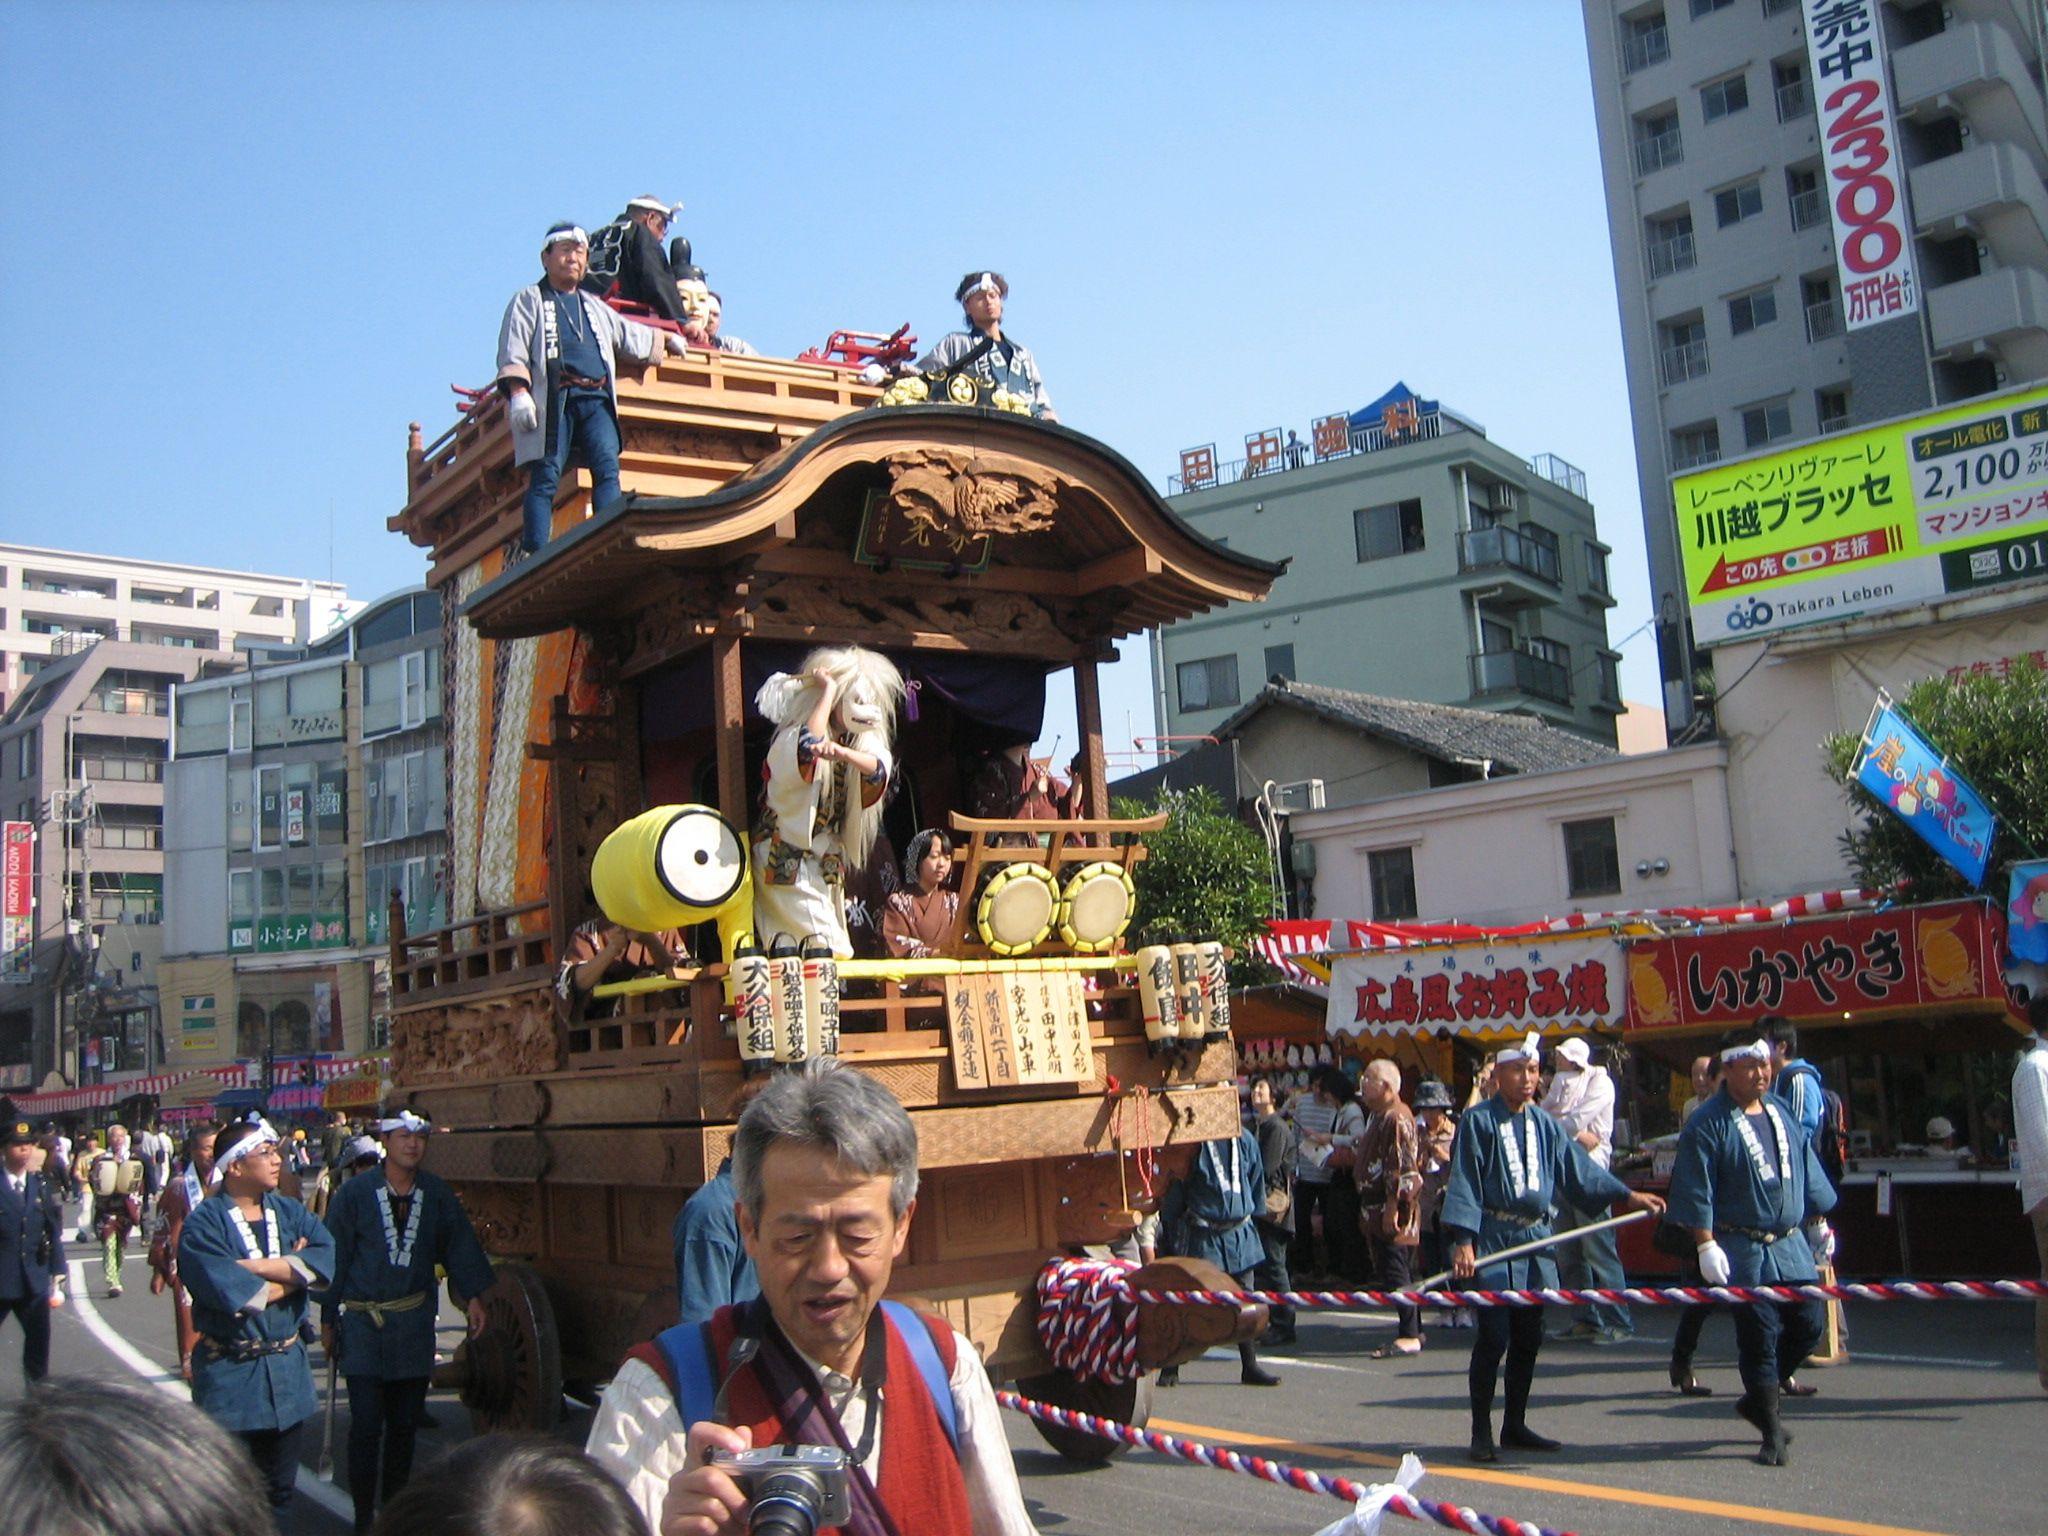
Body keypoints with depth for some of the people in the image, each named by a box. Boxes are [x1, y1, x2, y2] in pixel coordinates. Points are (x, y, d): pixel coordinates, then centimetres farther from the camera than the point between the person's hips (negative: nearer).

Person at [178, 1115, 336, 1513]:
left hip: (287, 1371, 5)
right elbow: (235, 1296, -23)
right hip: (229, 1378, -5)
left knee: (280, 1492, 16)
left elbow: (325, 1259, -11)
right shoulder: (204, 1224, -12)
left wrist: (258, 1266, -19)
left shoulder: (289, 1212, 6)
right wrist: (292, 1272, -10)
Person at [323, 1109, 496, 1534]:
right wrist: (327, 1319, -2)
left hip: (415, 1323, 3)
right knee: (366, 1426, -5)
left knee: (405, 1425, 12)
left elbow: (460, 1247, 7)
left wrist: (472, 1296, -5)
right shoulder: (354, 1194, -5)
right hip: (363, 1324, -3)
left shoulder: (438, 1196, 4)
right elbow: (334, 1257, -2)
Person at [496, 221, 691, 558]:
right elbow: (513, 351, 4)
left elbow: (629, 335, 46)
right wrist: (517, 391, -10)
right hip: (553, 398, -5)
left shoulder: (596, 308, 32)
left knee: (607, 468, -17)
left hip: (596, 400, 5)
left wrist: (665, 340, 50)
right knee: (546, 476, -14)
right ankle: (534, 554, -19)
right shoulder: (529, 300, 16)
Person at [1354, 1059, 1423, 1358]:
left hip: (1391, 1210, -10)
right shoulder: (1379, 1116, 17)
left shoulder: (1396, 1118, -16)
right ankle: (1413, 1330, 20)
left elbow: (1403, 1168, -22)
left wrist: (1393, 1208, -24)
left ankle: (1409, 1336, -6)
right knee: (1397, 1272, 13)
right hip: (1376, 1206, 10)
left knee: (1395, 1272, -9)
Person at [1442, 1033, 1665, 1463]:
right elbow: (1464, 1183, -10)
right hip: (1493, 1239, -6)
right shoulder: (1478, 1120, -7)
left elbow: (1578, 1170, 17)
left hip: (1536, 1237, 6)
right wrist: (1463, 1241, -17)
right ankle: (1481, 1432, 3)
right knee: (1494, 1335, -7)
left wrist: (1627, 1195, 11)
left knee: (1528, 1337, 10)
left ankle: (1515, 1426, 22)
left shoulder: (1544, 1124, 11)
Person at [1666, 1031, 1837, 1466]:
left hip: (1790, 1242, 6)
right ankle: (1771, 1430, 11)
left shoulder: (1782, 1112, 11)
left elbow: (1806, 1170, 20)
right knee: (1758, 1334, -2)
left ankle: (1757, 1398, 27)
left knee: (1809, 1324, 6)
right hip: (1742, 1248, -6)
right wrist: (1706, 1245, -17)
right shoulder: (1708, 1124, -10)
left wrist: (1818, 1222, 20)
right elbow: (1696, 1190, -13)